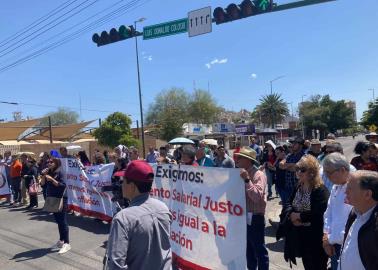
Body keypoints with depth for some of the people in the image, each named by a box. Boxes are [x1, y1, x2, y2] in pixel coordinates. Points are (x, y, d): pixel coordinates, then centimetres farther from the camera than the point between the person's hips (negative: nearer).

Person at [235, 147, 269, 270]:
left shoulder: (259, 175, -16)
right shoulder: (242, 174, 7)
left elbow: (257, 197, -27)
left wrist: (247, 180, -31)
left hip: (255, 218, -7)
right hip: (244, 216, 8)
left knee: (259, 249, 6)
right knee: (249, 248, 22)